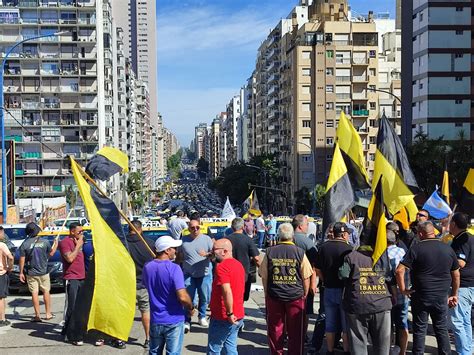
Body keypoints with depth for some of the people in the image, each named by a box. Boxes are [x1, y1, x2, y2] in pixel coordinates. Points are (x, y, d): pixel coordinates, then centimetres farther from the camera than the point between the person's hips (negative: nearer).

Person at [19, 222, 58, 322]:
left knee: (34, 293, 4)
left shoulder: (25, 244, -9)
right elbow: (51, 253, 7)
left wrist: (21, 272, 2)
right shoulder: (44, 242, -7)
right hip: (43, 272, 1)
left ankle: (37, 315, 6)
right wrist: (55, 244, 24)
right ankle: (48, 314, 16)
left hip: (31, 273, -1)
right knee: (46, 292, 11)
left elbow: (22, 259, -7)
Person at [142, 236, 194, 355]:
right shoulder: (174, 268, -21)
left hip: (155, 320, 5)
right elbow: (182, 297, -27)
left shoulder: (147, 267, -2)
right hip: (174, 320, -5)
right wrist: (191, 308, -8)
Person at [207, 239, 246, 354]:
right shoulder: (238, 264, 9)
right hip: (237, 317, 8)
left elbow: (227, 291, -29)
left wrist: (229, 313, -22)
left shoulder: (222, 267, -19)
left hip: (223, 318, -8)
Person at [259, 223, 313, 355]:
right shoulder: (300, 252, -7)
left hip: (273, 296, 1)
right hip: (296, 296, -1)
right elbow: (306, 277, -3)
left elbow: (264, 276, 2)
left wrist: (267, 293, 14)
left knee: (275, 329, 14)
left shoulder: (270, 252, -3)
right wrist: (305, 294, 9)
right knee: (295, 330, 10)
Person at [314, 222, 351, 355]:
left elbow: (317, 270, 3)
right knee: (346, 324, 8)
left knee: (330, 324, 13)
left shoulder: (324, 247, -1)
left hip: (329, 290, 4)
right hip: (344, 290, -4)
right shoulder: (348, 248, -14)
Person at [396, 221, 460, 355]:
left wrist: (403, 289, -6)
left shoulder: (416, 248, -11)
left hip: (421, 297, -3)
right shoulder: (448, 249, 2)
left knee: (419, 330, 8)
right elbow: (456, 275, 11)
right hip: (441, 297, 3)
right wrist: (454, 295, 20)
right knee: (442, 329, 16)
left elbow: (399, 270, -18)